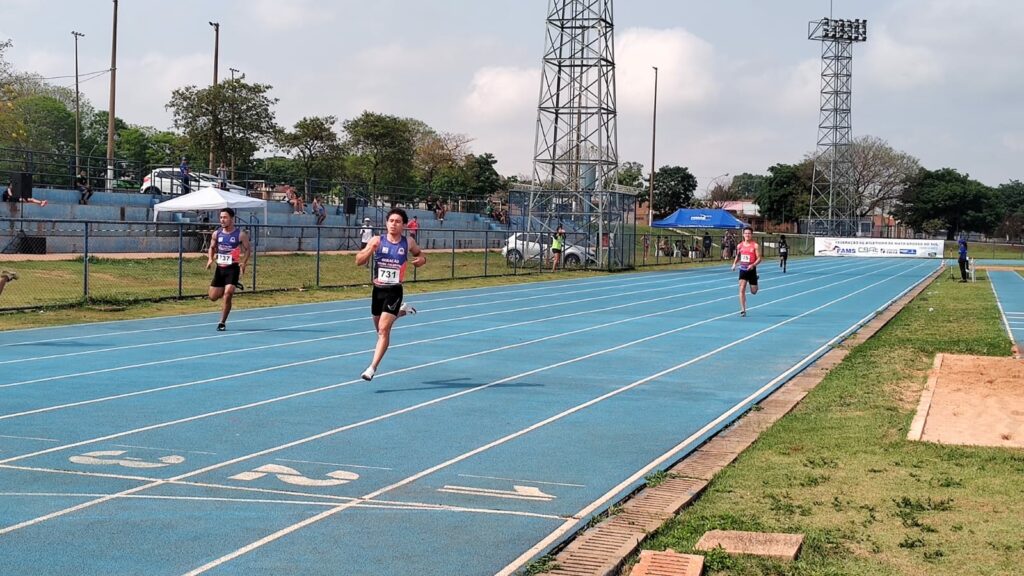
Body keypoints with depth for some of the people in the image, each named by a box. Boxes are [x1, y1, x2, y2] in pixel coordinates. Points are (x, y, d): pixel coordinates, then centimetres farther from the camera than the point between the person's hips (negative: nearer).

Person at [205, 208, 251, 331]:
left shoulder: (240, 235, -8)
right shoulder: (216, 234, 3)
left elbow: (248, 250, 0)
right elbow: (212, 248, 17)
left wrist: (243, 262, -15)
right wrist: (210, 259, -3)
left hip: (233, 268, -5)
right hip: (220, 268, 5)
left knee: (227, 295, -16)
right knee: (213, 297, 8)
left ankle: (222, 323, -3)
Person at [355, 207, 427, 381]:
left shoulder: (408, 242, -2)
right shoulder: (377, 241, -5)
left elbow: (419, 254, 18)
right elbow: (359, 261, -8)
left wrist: (421, 259, -6)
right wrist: (369, 250, -28)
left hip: (394, 291, -2)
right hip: (378, 290, 3)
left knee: (384, 329, -14)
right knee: (380, 328, 19)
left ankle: (372, 368, -11)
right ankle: (401, 311, 48)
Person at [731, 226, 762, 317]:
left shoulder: (755, 246, -7)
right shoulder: (740, 246, 4)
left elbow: (759, 258, -10)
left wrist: (753, 265, -26)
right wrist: (734, 263, 1)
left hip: (751, 270, -2)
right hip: (742, 269, 2)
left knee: (753, 292, 7)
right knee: (742, 289, -11)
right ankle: (743, 310, -9)